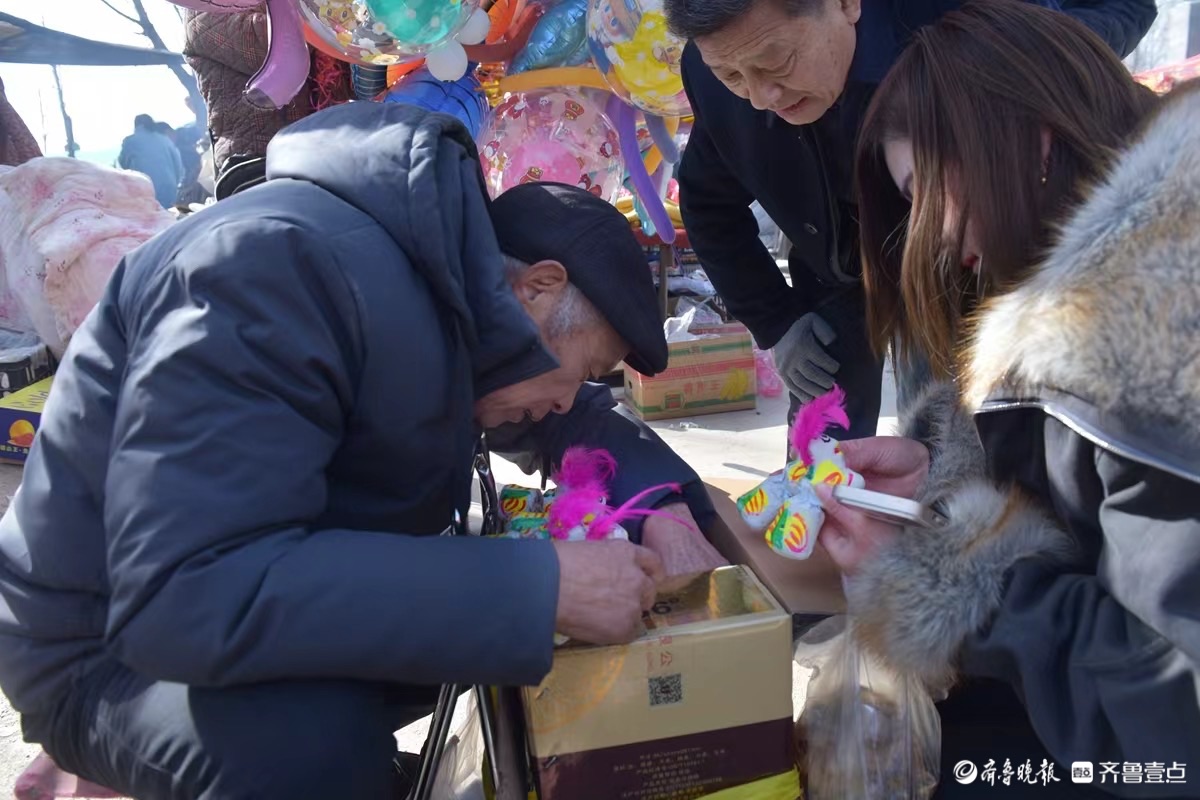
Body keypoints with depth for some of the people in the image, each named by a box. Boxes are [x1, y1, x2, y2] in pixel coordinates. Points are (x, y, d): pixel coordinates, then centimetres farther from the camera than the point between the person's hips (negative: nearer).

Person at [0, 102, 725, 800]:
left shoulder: (452, 277, -3)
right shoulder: (286, 266, -29)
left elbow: (578, 421, 11)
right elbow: (188, 597, -37)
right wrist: (541, 589, -37)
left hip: (304, 593, 8)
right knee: (318, 736, -35)